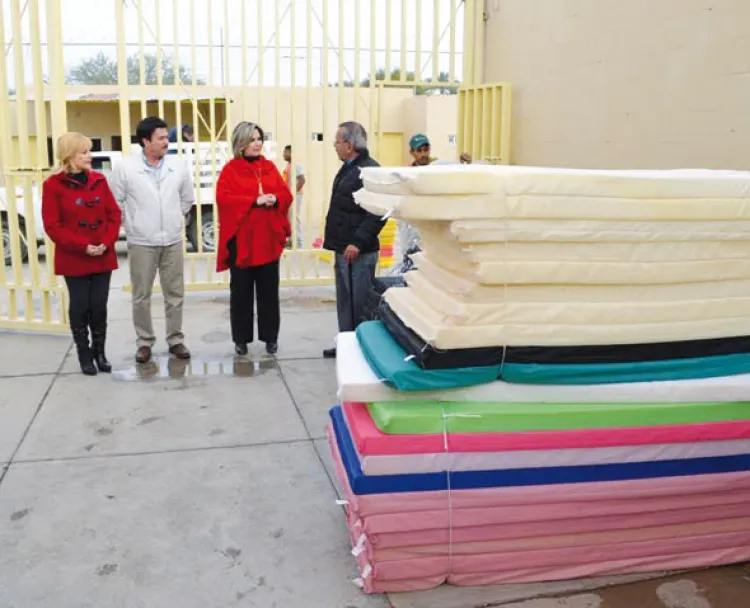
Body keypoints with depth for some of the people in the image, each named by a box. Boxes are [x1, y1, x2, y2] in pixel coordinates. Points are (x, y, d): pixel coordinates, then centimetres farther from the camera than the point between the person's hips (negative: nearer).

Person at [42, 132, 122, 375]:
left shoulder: (99, 180, 6)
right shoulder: (53, 185, -7)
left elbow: (114, 214, 5)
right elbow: (52, 225, -10)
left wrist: (107, 242, -9)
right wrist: (83, 246, -16)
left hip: (103, 257, 3)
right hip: (74, 259, -3)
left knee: (99, 306, 8)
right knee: (79, 306, 5)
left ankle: (99, 351, 21)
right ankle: (84, 354, 18)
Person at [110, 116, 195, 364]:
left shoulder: (178, 166, 0)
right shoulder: (125, 168, -8)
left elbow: (187, 199, 12)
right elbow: (116, 202, 0)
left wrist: (174, 219, 11)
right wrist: (132, 225, 2)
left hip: (172, 241, 2)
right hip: (141, 243, -2)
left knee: (175, 294, 9)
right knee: (141, 297, 7)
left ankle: (175, 340, 21)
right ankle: (144, 342, 19)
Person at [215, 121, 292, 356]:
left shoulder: (270, 167, 11)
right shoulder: (230, 169, -3)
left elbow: (286, 195, 9)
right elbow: (223, 198, -15)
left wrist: (275, 198, -13)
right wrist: (254, 200, -21)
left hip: (269, 238, 4)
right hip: (241, 240, -3)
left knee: (269, 290, 8)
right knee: (241, 291, 5)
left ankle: (271, 337, 19)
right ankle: (241, 339, 15)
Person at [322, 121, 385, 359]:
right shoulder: (348, 168, 16)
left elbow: (378, 213, -23)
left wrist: (358, 242, -25)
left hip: (358, 251, -10)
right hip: (344, 248, 10)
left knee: (360, 303, -3)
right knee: (345, 301, 17)